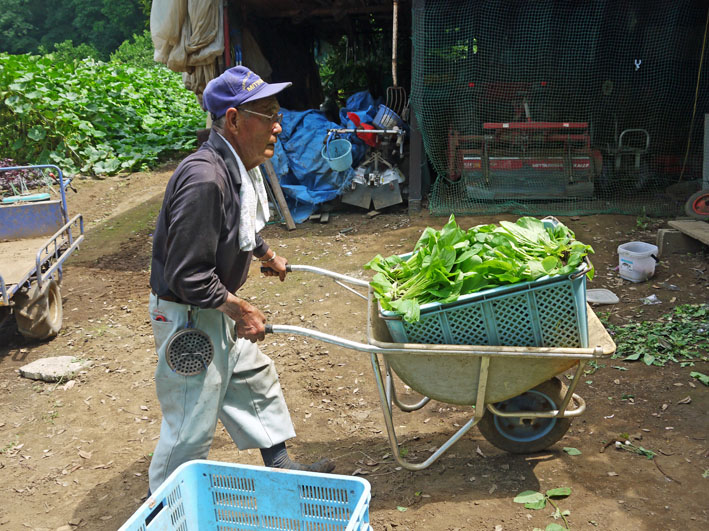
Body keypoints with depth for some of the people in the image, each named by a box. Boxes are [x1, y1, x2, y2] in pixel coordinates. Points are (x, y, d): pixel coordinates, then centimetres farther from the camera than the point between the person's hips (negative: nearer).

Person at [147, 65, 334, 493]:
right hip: (189, 317, -10)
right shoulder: (203, 179, -31)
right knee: (191, 425, 5)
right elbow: (187, 274, -30)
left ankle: (279, 466, 41)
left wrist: (269, 257, 36)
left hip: (219, 309, 10)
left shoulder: (238, 166, 2)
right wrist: (239, 310, -19)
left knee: (255, 379, 21)